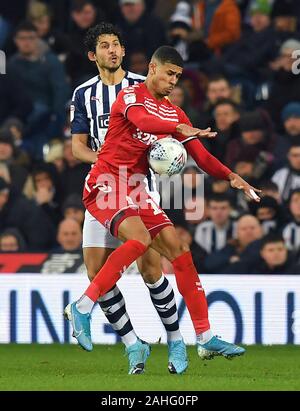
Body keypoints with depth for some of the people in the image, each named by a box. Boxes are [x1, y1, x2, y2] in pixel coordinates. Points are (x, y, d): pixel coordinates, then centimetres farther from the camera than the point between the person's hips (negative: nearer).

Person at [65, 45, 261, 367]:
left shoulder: (174, 113, 15)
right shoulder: (131, 96, -5)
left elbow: (201, 156, 12)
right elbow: (142, 121, -29)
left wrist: (231, 177, -5)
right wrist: (180, 129, -45)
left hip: (135, 190, 7)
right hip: (106, 182, -7)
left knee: (178, 250, -1)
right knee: (140, 238, -30)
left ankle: (205, 339, 1)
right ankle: (82, 308, -22)